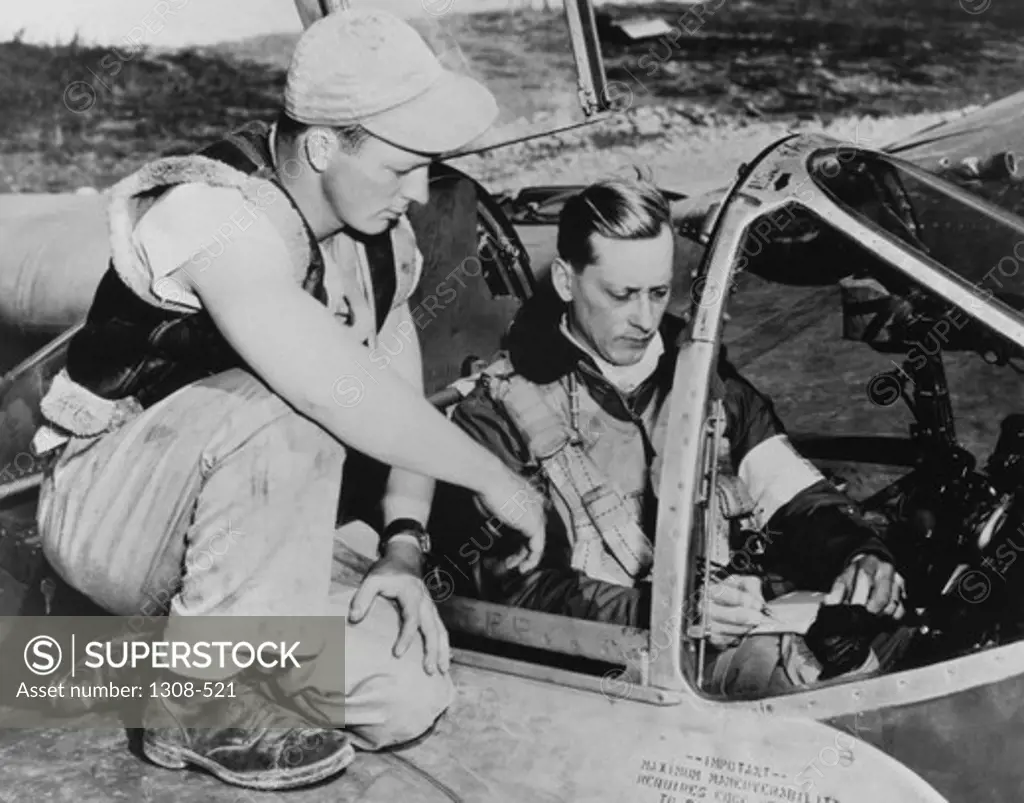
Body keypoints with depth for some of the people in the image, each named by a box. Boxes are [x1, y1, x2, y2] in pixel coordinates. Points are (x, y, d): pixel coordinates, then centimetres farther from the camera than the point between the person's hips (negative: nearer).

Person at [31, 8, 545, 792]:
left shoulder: (379, 235, -2)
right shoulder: (214, 215, -28)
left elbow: (403, 400, 3)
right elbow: (349, 398, -39)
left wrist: (405, 544, -10)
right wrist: (497, 479, -27)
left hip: (241, 535, 7)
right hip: (109, 513, -7)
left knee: (409, 696, -8)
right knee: (288, 405, -36)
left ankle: (162, 645, 12)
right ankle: (198, 701, -19)